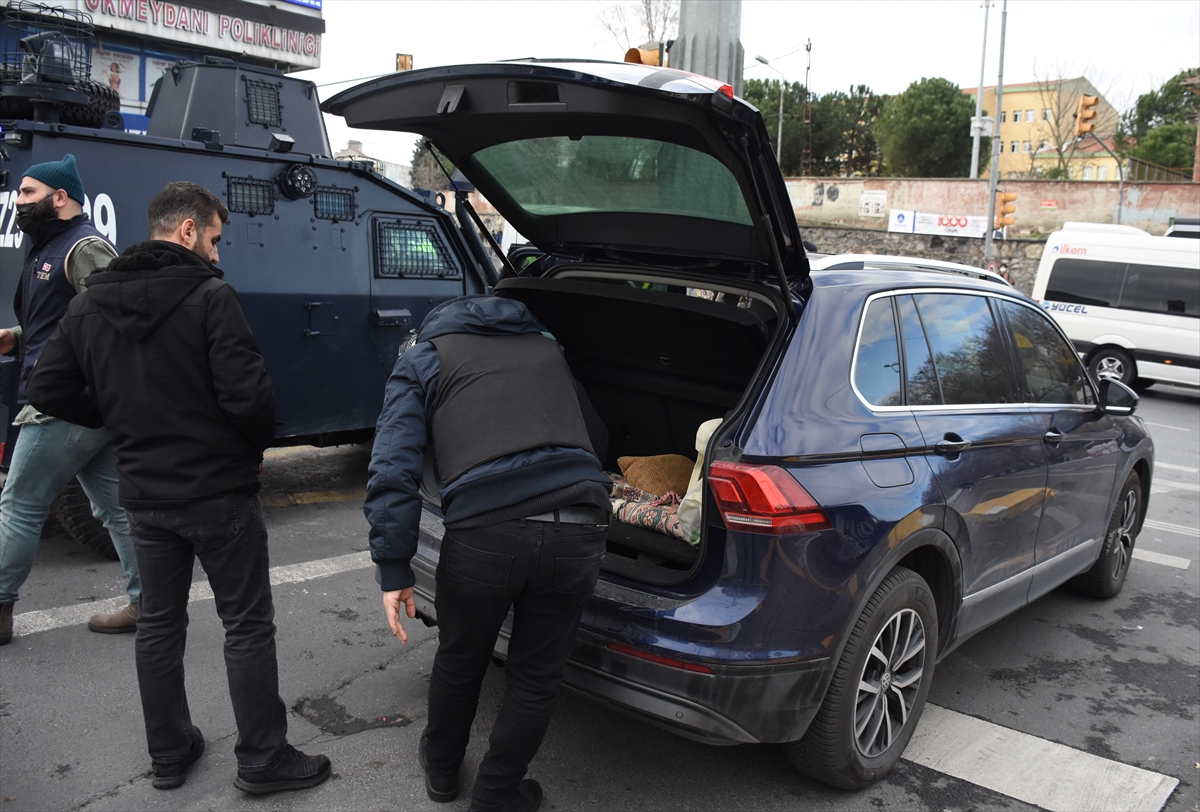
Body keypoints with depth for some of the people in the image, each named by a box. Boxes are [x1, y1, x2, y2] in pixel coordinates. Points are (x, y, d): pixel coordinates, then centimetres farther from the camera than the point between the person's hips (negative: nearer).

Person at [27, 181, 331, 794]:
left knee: (159, 624, 18)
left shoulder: (89, 303, 4)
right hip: (220, 491, -6)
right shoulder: (208, 296, -16)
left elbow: (49, 391, 7)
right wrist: (257, 443, -3)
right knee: (247, 627, 6)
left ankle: (169, 754, 30)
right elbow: (247, 394, -22)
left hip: (145, 494, 6)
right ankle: (262, 760, 15)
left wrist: (124, 420, 15)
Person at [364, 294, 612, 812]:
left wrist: (394, 570, 0)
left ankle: (441, 770, 47)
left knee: (460, 662, 24)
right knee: (536, 677, 20)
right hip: (578, 531, 3)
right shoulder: (545, 348, 28)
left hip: (485, 531, -2)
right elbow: (595, 438, 35)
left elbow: (393, 469, 1)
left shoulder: (422, 361, 16)